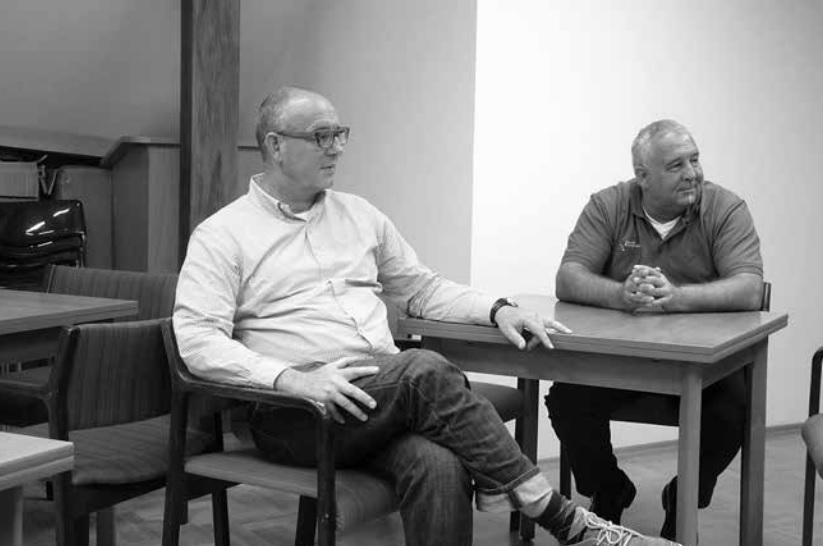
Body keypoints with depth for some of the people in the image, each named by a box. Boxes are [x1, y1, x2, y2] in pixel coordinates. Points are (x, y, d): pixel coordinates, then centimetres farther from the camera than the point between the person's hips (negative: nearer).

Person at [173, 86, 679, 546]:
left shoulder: (358, 214, 19)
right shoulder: (221, 236, 2)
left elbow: (421, 287, 25)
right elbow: (197, 340, -9)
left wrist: (497, 310, 6)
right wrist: (293, 379, -23)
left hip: (387, 396, 5)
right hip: (292, 415, -4)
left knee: (439, 465, -31)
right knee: (426, 370, -30)